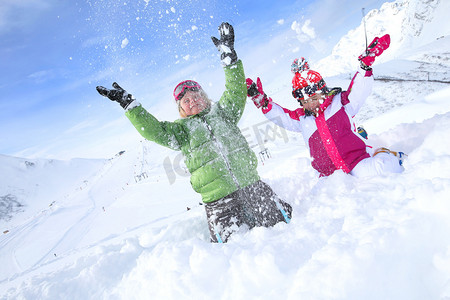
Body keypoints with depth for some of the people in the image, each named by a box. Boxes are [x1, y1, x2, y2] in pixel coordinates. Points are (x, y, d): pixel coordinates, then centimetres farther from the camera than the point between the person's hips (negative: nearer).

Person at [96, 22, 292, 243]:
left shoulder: (222, 113, 16)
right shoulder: (181, 130, 12)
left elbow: (236, 93, 5)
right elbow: (153, 130, -1)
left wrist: (229, 56, -4)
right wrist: (129, 104, -7)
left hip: (251, 185, 3)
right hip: (218, 199, -2)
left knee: (282, 220, 6)